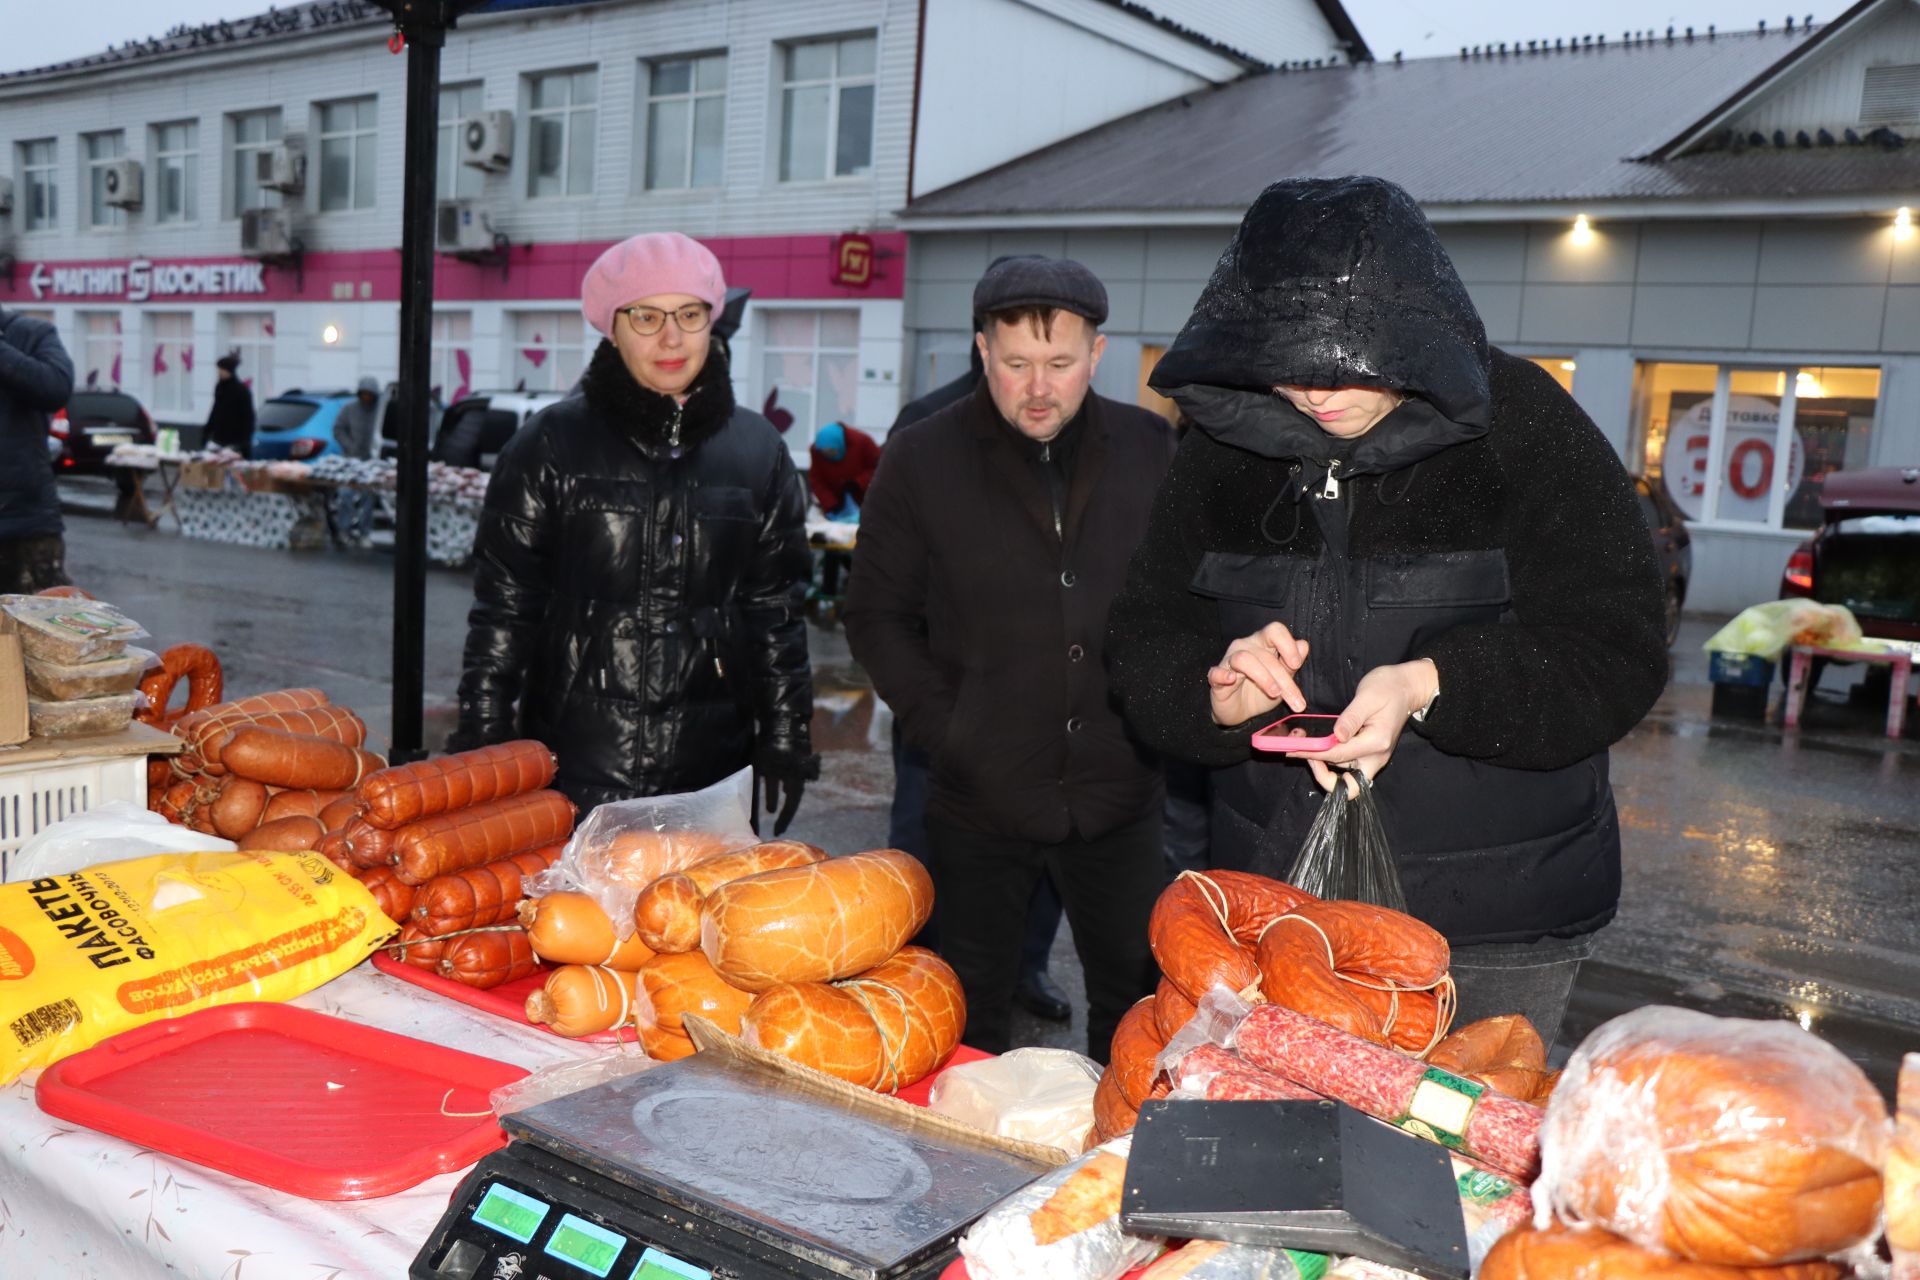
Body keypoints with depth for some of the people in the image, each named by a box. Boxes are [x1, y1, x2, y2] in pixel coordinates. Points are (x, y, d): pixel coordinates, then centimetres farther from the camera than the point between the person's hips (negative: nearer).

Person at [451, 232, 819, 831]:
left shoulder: (758, 450, 7)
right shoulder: (551, 443, 0)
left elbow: (777, 609, 9)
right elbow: (503, 603, 1)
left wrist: (786, 741, 7)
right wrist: (484, 737, -2)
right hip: (576, 762, -2)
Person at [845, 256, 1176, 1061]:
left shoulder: (1150, 452, 1)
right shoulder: (923, 459, -2)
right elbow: (877, 615, 1)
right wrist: (945, 730, -8)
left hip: (1119, 793, 1)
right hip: (982, 796, -1)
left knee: (1137, 1006, 14)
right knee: (973, 1009, 14)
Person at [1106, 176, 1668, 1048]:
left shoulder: (1523, 429, -10)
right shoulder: (1227, 444, 1)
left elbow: (1616, 652, -13)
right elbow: (1145, 641, 2)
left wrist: (1432, 685, -28)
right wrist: (1222, 694, -20)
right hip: (1276, 902, 4)